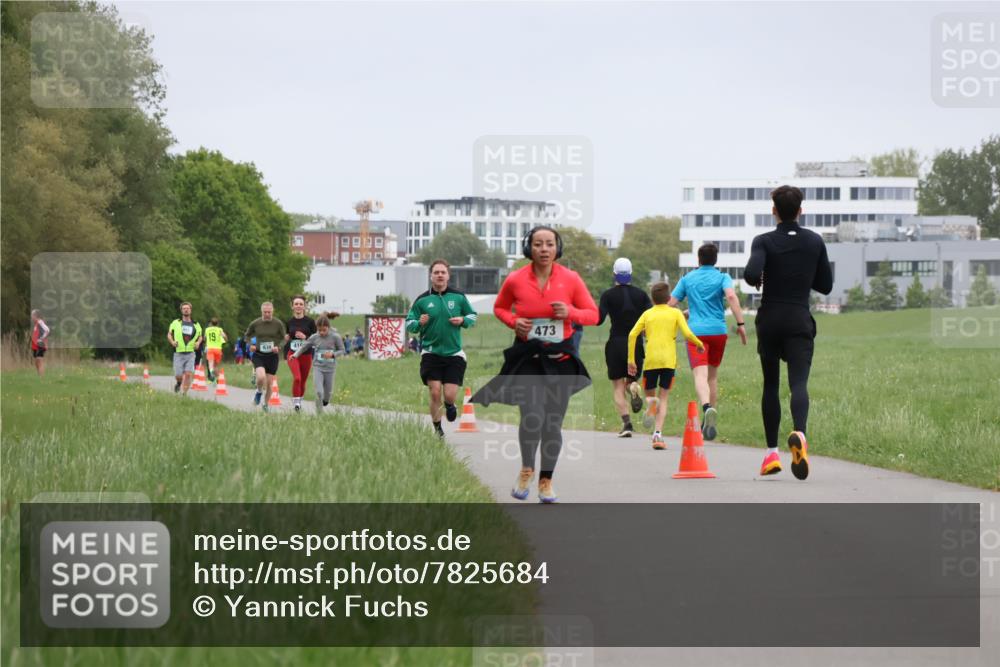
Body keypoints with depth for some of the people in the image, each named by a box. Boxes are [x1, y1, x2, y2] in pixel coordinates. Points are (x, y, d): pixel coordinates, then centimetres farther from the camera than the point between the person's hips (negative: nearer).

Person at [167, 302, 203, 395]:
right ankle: (179, 383, 33)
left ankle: (184, 394, -5)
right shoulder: (176, 323, 3)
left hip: (190, 353, 1)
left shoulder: (196, 325, 8)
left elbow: (200, 336, 21)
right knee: (178, 376, -3)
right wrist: (172, 342, -7)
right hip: (179, 353, -1)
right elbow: (169, 334, 12)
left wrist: (198, 342, -1)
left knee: (188, 374, -13)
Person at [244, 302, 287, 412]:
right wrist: (250, 345, -8)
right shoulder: (255, 324, -4)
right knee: (261, 377, -25)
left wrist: (278, 346, -15)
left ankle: (266, 405, 26)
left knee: (269, 383, 4)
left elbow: (283, 339, 5)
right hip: (258, 355, -1)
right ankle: (259, 392, 9)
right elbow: (247, 336, 11)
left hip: (272, 356, 1)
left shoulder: (278, 324, -5)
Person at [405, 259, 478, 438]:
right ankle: (437, 428, 14)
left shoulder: (458, 297, 3)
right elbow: (409, 323, 5)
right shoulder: (422, 300, 1)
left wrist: (463, 320, -8)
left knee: (450, 395, -4)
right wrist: (419, 323, -17)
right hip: (431, 354, 0)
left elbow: (472, 316, 14)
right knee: (435, 393, -5)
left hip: (454, 354, 0)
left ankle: (449, 404, 34)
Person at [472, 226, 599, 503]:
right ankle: (526, 470, 8)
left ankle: (546, 481, 26)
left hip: (560, 357, 1)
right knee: (532, 417, -19)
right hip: (527, 356, -1)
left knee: (553, 424, 7)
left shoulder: (571, 278, -4)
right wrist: (514, 322, -6)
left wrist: (570, 312, -16)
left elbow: (593, 314, 4)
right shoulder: (515, 280, -4)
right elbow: (500, 307, 15)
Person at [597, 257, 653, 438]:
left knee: (618, 388, 3)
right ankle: (634, 388, -19)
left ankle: (627, 423, -13)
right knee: (631, 379, 19)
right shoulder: (640, 294, 3)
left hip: (616, 343, -2)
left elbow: (598, 320, -11)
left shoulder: (608, 295, -4)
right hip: (636, 344, 2)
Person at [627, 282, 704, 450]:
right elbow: (687, 333, -4)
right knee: (663, 398, 6)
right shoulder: (675, 313, 8)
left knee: (650, 394, 15)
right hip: (669, 360, 0)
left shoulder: (647, 314, 12)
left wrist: (631, 360, 5)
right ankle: (658, 434, -9)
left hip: (650, 360, 1)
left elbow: (632, 334, 1)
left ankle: (651, 402, -24)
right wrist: (699, 344, 15)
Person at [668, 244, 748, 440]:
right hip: (718, 330, 1)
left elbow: (670, 304, 8)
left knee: (700, 375, -15)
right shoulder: (722, 278, 5)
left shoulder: (687, 279, 10)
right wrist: (740, 324, -15)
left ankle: (707, 408, -43)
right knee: (713, 375, 17)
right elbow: (731, 296, -14)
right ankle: (709, 423, 19)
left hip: (695, 331, -1)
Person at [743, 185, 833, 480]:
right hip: (800, 322, 0)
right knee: (799, 383, -11)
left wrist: (757, 280, 1)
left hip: (770, 321, 0)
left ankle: (772, 453, 13)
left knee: (770, 386, 13)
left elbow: (751, 274, -22)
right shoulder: (815, 242, 4)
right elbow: (825, 286, 9)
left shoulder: (765, 242, -5)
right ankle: (799, 432, -41)